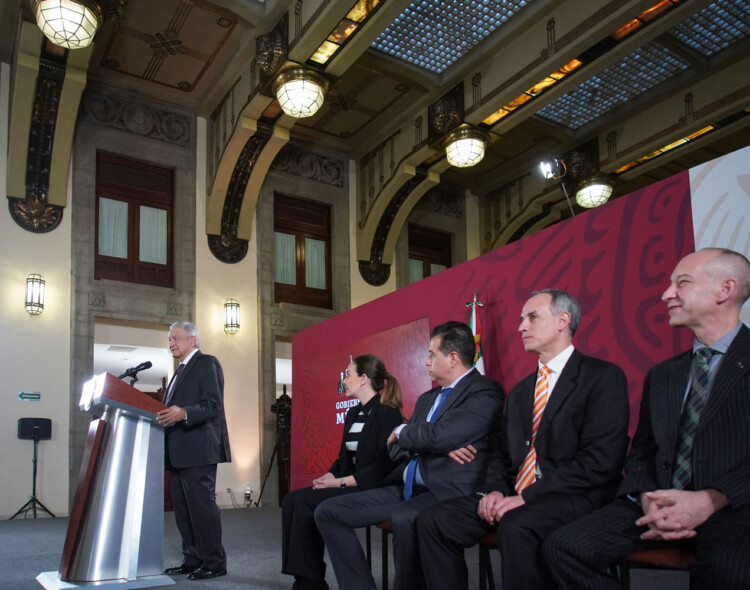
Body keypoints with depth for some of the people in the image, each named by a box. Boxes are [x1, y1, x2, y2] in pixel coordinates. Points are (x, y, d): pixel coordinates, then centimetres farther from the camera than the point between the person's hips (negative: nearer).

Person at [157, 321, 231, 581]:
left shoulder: (207, 363, -5)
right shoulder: (181, 370, 23)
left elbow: (213, 405, -17)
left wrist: (183, 413, -30)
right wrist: (164, 415, 8)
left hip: (198, 449, -9)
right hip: (179, 451, 9)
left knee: (201, 505, -6)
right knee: (183, 507, 11)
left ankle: (214, 562, 2)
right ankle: (192, 560, 18)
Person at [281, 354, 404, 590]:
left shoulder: (387, 413, -12)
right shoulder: (353, 414, 16)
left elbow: (384, 466, -19)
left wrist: (341, 482, -19)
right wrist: (329, 476, -3)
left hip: (373, 490, -9)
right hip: (349, 486, 9)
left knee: (306, 503, -22)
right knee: (292, 500, -10)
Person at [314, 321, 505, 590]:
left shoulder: (484, 392, -7)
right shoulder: (427, 398, 19)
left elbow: (441, 435, -22)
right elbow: (396, 450, 18)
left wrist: (403, 432, -1)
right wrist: (427, 444, -5)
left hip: (445, 491, -8)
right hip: (406, 488, 9)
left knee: (403, 519, -39)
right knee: (328, 512, -1)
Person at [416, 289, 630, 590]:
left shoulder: (604, 377, -3)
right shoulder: (520, 391, 22)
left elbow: (600, 461, -14)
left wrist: (528, 497, -17)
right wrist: (494, 490, -3)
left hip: (570, 497, -7)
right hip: (515, 496, 7)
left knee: (516, 526, -37)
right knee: (434, 520, -12)